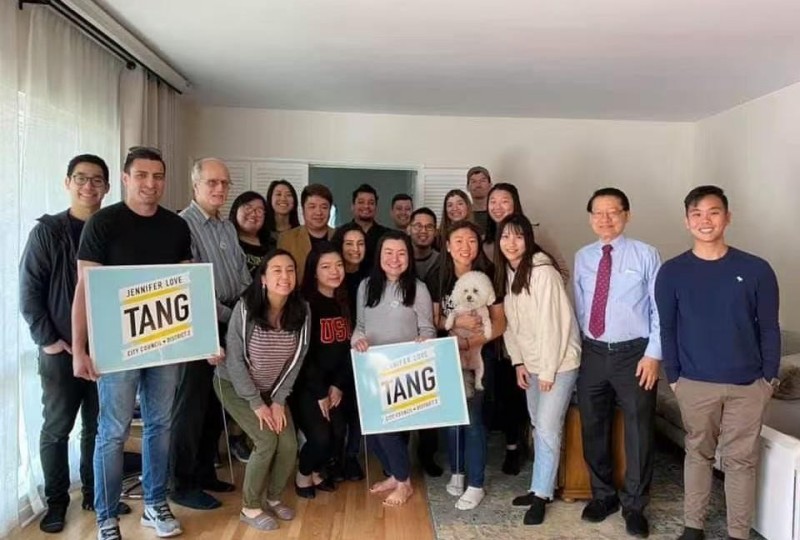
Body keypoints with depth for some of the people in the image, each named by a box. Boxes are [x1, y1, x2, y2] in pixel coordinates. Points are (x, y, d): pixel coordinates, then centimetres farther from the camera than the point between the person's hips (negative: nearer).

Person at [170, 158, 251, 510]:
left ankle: (205, 473, 29)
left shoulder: (228, 227, 14)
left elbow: (243, 276, 13)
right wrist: (223, 315, -15)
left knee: (217, 404, 15)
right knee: (192, 405, 1)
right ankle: (182, 485, 14)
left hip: (231, 326, 8)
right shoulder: (183, 224, -11)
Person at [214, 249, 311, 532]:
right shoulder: (245, 308, -24)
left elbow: (296, 359, -5)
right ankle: (250, 507, 5)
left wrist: (279, 400, -8)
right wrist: (256, 403, -18)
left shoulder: (301, 311, -14)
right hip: (234, 384, -4)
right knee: (267, 441, -17)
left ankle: (273, 497, 20)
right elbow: (234, 359, -19)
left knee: (289, 445, -8)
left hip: (273, 389, 4)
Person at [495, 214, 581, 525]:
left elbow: (552, 323, -21)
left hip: (559, 361, -8)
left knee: (548, 429, -5)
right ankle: (541, 488, 27)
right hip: (532, 363, 8)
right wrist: (519, 362, 5)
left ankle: (541, 495, 8)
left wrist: (548, 371, -19)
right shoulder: (506, 274, 4)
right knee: (539, 427, 15)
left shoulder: (543, 272, -20)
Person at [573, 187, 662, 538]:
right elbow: (579, 307, 9)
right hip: (592, 353, 4)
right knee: (592, 428, 13)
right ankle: (603, 495, 33)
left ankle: (634, 505, 26)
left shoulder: (645, 255, -5)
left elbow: (660, 309, -6)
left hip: (634, 353, -3)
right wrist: (577, 348, 5)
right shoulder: (582, 258, 6)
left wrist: (653, 354, -11)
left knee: (638, 432, 7)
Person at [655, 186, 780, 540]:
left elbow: (769, 328, 1)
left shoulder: (756, 269, -6)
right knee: (698, 454, 15)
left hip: (748, 385, 0)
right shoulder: (671, 272, -5)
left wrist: (770, 377, 0)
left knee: (741, 460, 11)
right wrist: (673, 377, 1)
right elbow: (667, 329, 1)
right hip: (695, 384, 0)